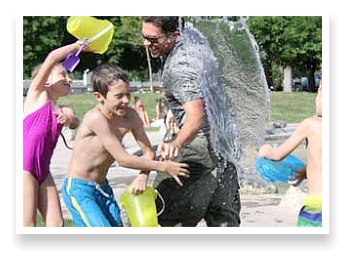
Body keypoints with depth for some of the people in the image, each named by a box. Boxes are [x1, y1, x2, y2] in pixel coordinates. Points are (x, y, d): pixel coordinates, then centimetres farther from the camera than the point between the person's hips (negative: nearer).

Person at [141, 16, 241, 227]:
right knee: (224, 218, 15)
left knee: (166, 214, -5)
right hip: (224, 137, 10)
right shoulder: (191, 33, 1)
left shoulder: (179, 67, -26)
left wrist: (176, 144, -53)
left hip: (201, 141, -10)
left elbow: (197, 115, -38)